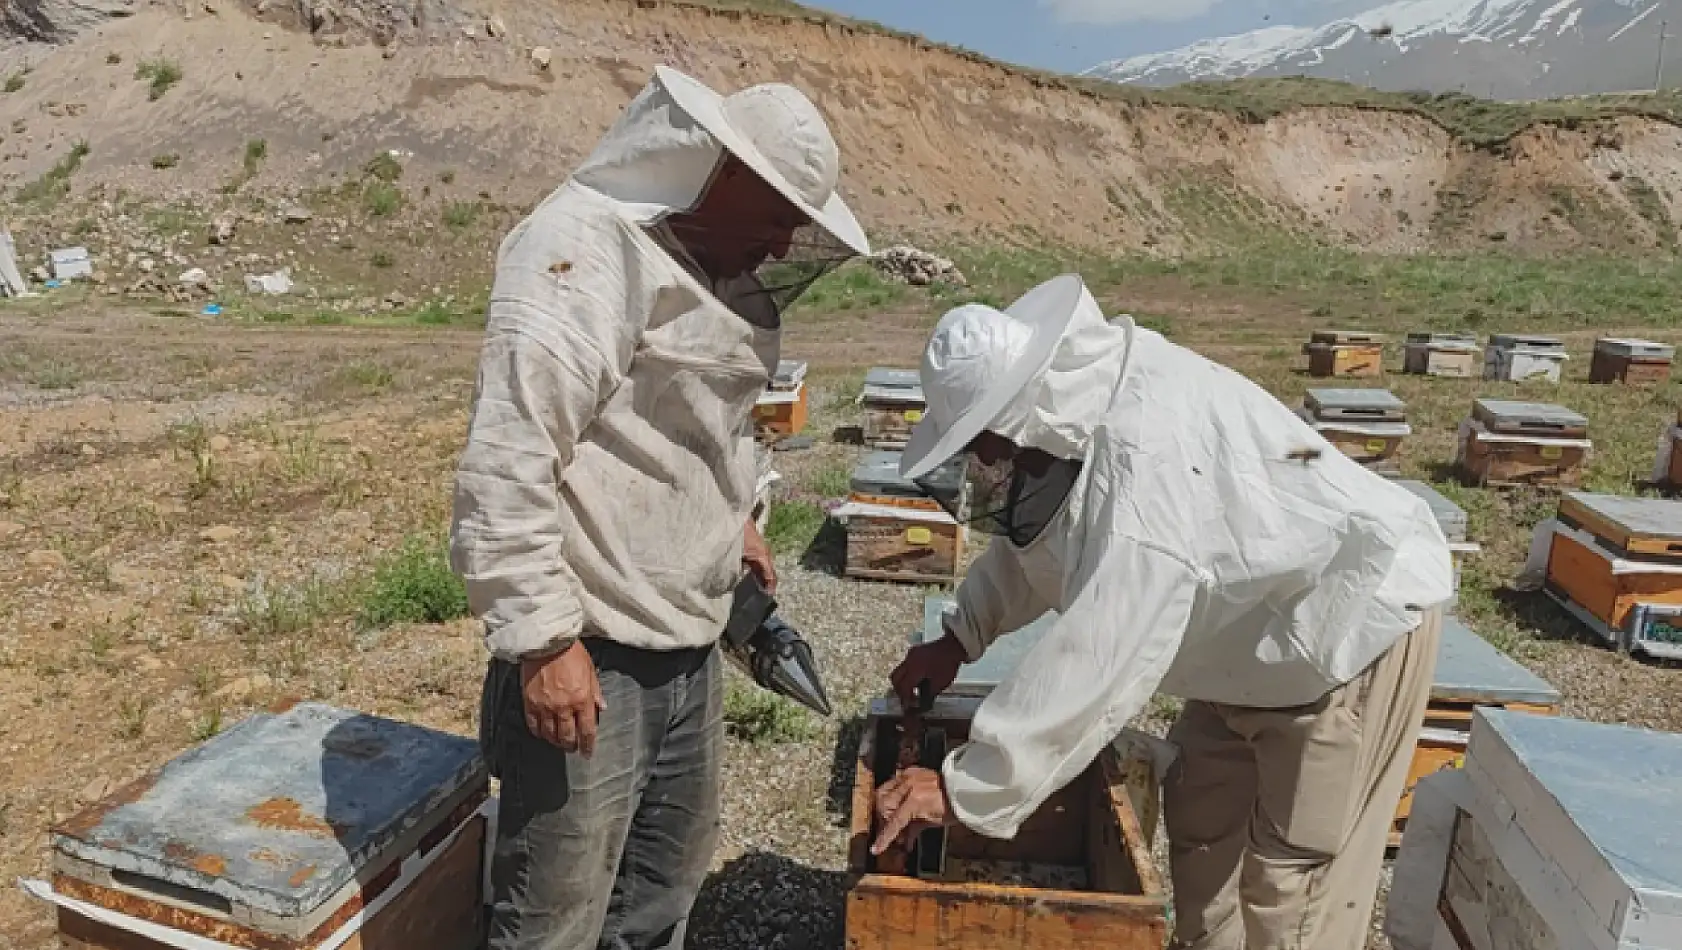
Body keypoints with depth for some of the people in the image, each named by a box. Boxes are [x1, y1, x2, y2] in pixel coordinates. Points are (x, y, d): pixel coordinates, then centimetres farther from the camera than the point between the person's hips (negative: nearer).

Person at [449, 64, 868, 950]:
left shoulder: (717, 261, 12)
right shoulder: (583, 248, -18)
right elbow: (507, 457, -25)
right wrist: (542, 636, -24)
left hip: (688, 643, 9)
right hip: (587, 654, -8)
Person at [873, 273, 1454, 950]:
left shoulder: (1148, 466, -39)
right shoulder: (1082, 398, -10)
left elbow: (1095, 666, -40)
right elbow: (1031, 540, 7)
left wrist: (966, 792, -33)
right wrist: (960, 636, 0)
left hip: (1358, 621, -9)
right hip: (1258, 631, 9)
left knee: (1293, 878, 0)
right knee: (1201, 821, 17)